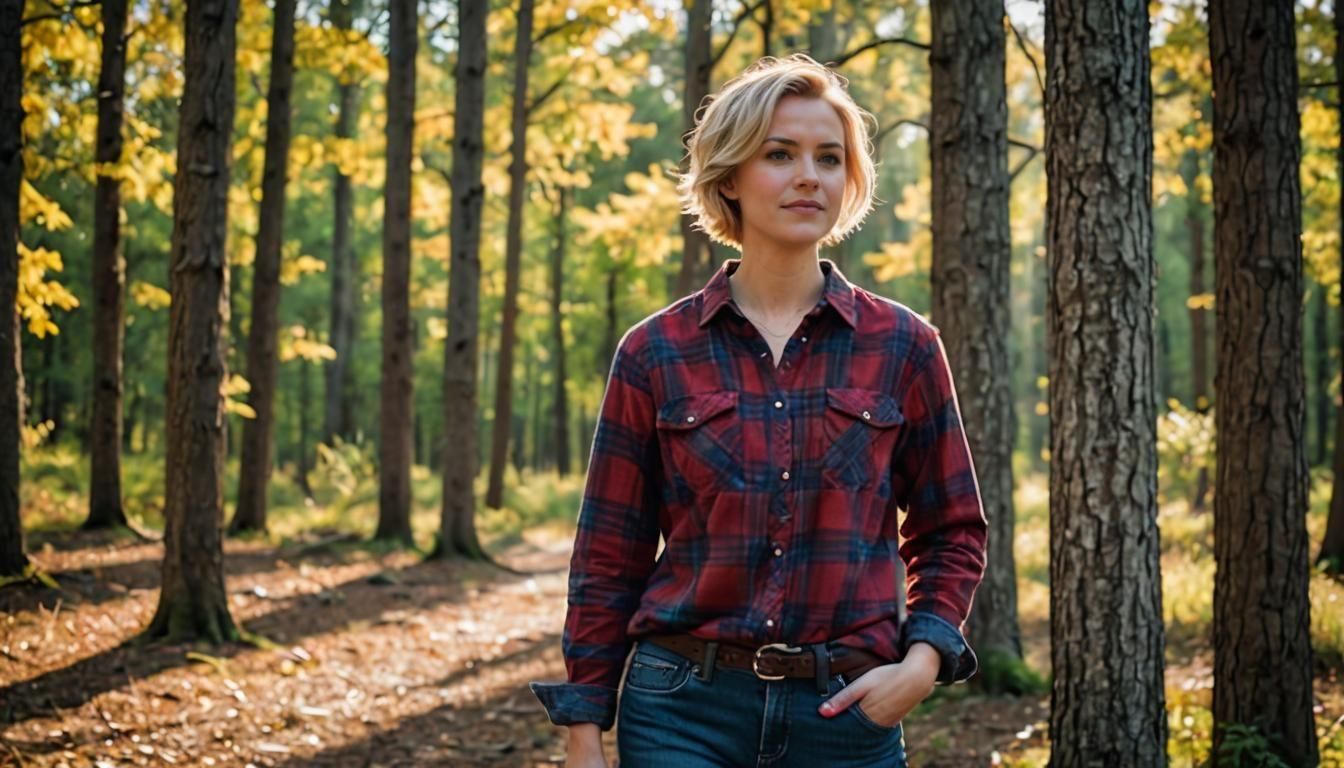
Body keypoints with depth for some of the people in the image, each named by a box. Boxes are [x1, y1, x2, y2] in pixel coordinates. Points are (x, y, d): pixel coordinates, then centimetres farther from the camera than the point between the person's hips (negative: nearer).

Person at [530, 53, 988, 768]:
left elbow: (950, 532, 10)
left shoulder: (903, 346, 1)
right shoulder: (655, 352, -1)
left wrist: (923, 661, -6)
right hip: (684, 709, -1)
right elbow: (609, 561, 3)